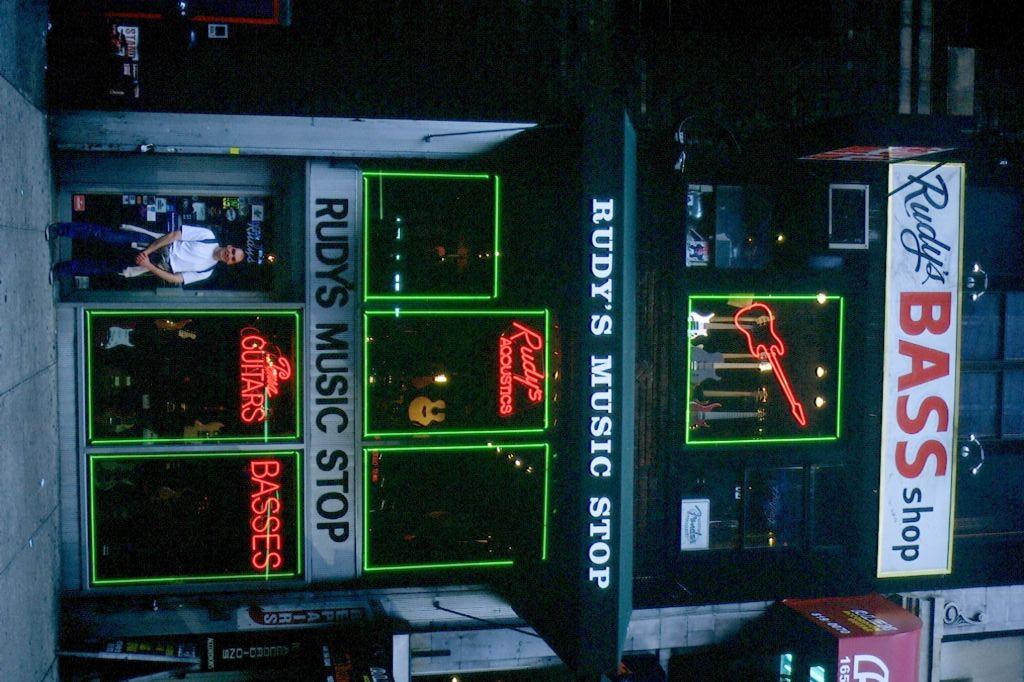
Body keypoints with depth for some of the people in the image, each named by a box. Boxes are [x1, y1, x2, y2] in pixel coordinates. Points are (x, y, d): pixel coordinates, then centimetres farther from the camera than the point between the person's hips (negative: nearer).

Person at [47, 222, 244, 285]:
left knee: (105, 267, -4)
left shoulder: (205, 272, 0)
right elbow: (173, 235, -8)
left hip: (157, 265, 1)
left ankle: (60, 269, 5)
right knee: (105, 235, -14)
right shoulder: (207, 236, -6)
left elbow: (174, 279, -4)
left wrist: (149, 266, -17)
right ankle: (59, 229, -3)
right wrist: (147, 252, -17)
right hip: (151, 242, -1)